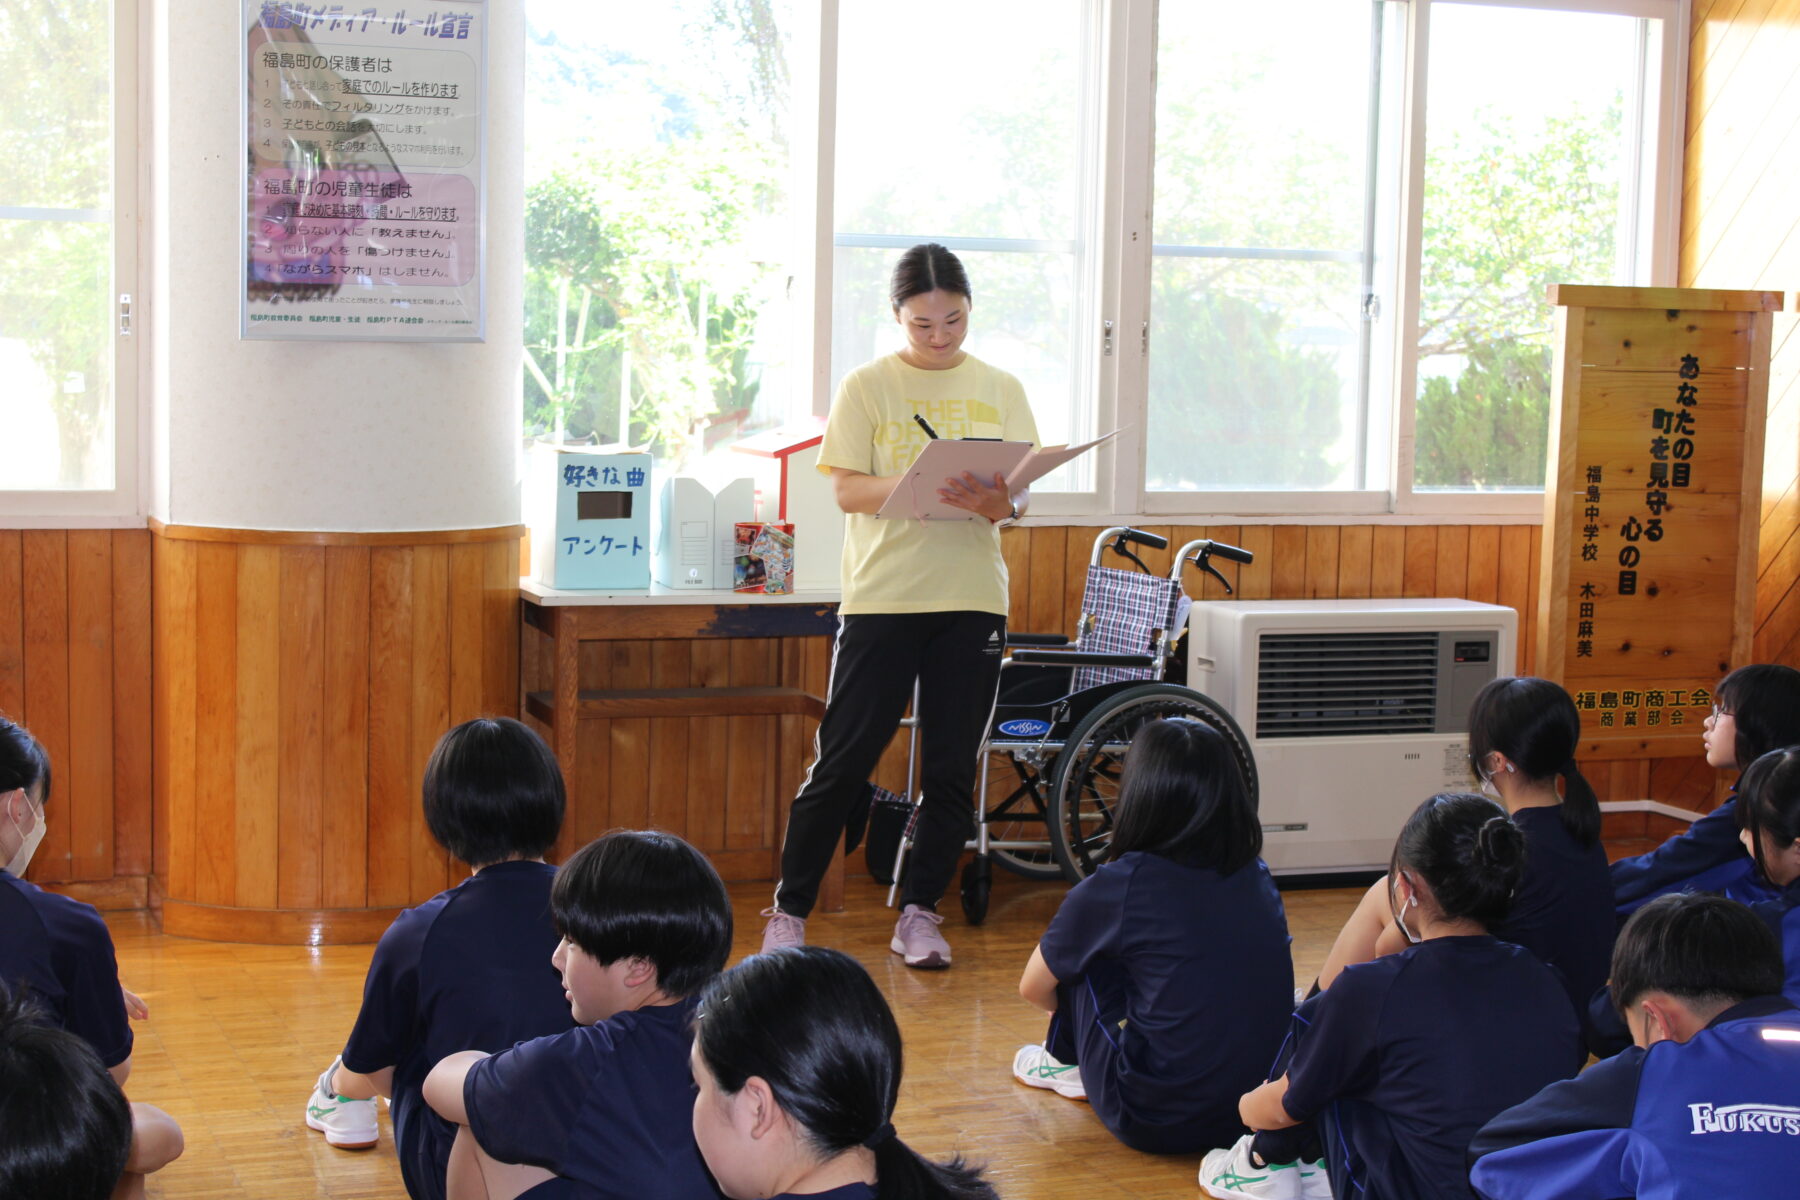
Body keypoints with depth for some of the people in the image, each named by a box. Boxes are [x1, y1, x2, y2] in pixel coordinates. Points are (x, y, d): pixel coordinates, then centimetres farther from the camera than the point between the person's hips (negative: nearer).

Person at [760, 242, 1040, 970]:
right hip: (883, 595, -2)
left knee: (951, 771, 5)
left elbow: (1022, 492, 4)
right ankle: (789, 911, 11)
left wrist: (999, 503, -20)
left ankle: (918, 915, 18)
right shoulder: (867, 387, 2)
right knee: (843, 761, -2)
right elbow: (847, 490, -5)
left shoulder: (999, 390, 9)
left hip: (971, 599, 3)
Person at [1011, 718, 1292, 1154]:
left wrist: (1074, 1014, 29)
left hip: (1155, 1124, -5)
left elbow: (1033, 987, 6)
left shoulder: (1117, 886, -11)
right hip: (1256, 1114, 5)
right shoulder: (1257, 877, 3)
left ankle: (1065, 1061, 29)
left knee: (1081, 953, 9)